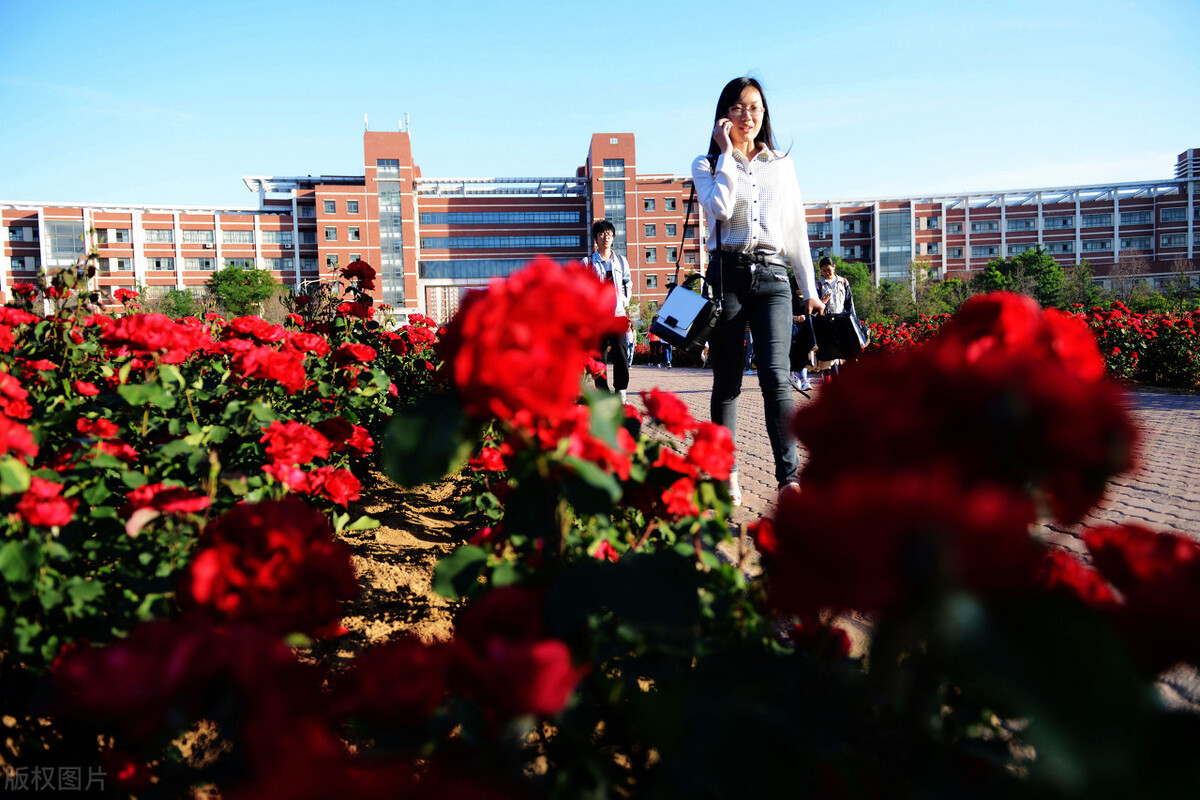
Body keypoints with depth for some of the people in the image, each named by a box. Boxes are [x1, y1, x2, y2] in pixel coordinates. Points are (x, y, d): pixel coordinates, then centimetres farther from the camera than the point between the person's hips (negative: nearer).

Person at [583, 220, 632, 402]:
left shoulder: (621, 261, 14)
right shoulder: (587, 262, 6)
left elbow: (628, 283, 24)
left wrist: (625, 299, 11)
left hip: (618, 314, 1)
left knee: (621, 352, -8)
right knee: (599, 355, -2)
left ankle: (621, 389, 4)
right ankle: (603, 392, 6)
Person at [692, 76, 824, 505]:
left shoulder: (782, 164, 18)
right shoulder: (706, 165, 11)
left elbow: (796, 228, 19)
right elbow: (721, 207, -11)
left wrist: (809, 289, 15)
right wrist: (727, 153, -3)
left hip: (772, 277, 1)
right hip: (727, 274, -1)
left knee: (775, 376, -15)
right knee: (727, 382, 0)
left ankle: (789, 478, -19)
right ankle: (727, 474, 10)